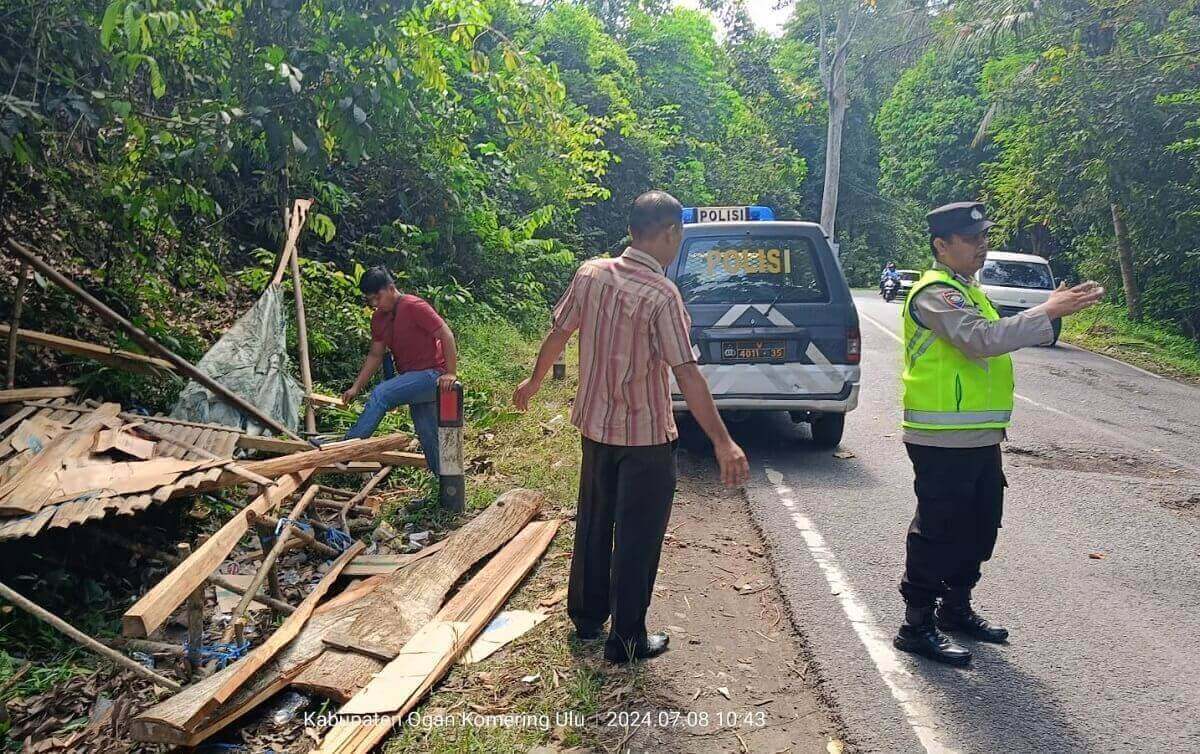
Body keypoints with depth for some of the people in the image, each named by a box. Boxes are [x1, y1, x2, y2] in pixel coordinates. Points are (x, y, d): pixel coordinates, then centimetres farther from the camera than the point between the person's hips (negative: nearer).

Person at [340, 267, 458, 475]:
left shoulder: (414, 306, -14)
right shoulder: (378, 318, 10)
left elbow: (446, 335, -17)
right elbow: (375, 355, 13)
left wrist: (451, 373, -20)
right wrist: (356, 387, 5)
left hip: (432, 374, -9)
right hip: (412, 377, 9)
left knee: (381, 394, -24)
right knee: (428, 437, 9)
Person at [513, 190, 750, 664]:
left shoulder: (591, 274, -4)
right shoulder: (661, 295, -21)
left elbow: (558, 334, 5)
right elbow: (686, 374, -26)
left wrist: (535, 381, 21)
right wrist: (723, 442, -25)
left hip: (595, 425, 6)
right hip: (646, 434, -6)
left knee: (593, 525, 21)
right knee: (637, 539, 7)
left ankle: (586, 617, 36)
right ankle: (627, 640, 18)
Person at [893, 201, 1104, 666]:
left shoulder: (967, 292, 19)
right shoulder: (935, 293, -15)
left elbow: (997, 338, 21)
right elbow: (982, 340, -29)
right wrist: (1047, 312, -28)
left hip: (979, 438, 10)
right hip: (943, 442, -10)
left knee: (979, 528, 18)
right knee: (938, 532, -2)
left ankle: (956, 608, 34)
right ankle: (917, 626, 9)